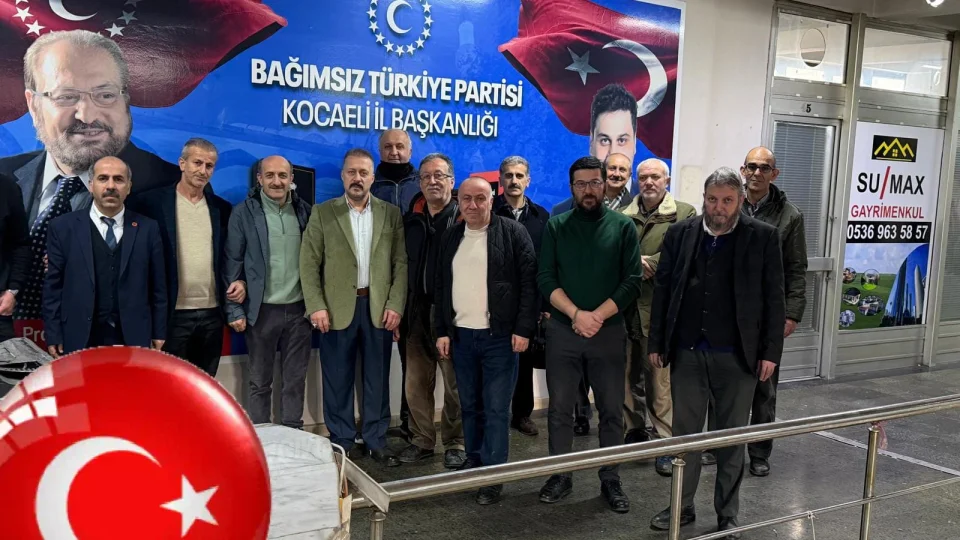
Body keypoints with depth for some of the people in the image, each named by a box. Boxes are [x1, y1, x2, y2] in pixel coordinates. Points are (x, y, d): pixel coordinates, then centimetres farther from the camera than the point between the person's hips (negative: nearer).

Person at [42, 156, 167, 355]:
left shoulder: (148, 228, 4)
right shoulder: (63, 227, 2)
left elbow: (157, 286, 5)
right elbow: (53, 286, 3)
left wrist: (158, 333, 3)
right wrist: (53, 336, -1)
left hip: (134, 338, 1)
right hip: (80, 339, 0)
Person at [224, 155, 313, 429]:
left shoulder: (305, 211, 6)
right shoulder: (244, 213, -3)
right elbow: (232, 263, -3)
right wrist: (235, 309, -8)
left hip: (299, 308, 3)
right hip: (262, 310, -2)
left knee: (295, 380, 10)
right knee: (260, 381, 9)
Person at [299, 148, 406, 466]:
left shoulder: (391, 214, 7)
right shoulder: (322, 213, 4)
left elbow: (401, 263, 4)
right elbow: (309, 263, 0)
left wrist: (395, 305, -5)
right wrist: (316, 306, -9)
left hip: (379, 308, 1)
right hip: (337, 308, -1)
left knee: (378, 379, 7)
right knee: (338, 380, 5)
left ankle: (376, 441, 18)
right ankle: (341, 443, 17)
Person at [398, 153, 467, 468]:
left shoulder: (464, 218, -5)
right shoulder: (412, 220, 11)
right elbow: (404, 265, 12)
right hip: (418, 311, 5)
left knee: (455, 383, 5)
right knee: (416, 382, 9)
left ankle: (455, 443, 18)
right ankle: (422, 440, 23)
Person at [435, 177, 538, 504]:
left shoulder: (513, 232, -5)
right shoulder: (450, 237, 10)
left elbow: (529, 282, -9)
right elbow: (441, 287, 13)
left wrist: (523, 329, -14)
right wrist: (442, 330, 8)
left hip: (500, 336, -5)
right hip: (460, 336, 5)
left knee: (496, 409, 0)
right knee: (470, 406, 14)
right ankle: (473, 462, 28)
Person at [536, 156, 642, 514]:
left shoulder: (623, 226, 1)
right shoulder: (556, 226, 3)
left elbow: (632, 281, -4)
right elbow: (545, 280, -3)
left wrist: (597, 316, -14)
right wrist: (576, 314, -15)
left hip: (609, 331, 0)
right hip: (562, 331, 1)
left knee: (611, 410, 6)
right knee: (560, 409, 7)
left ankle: (610, 479, 19)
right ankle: (561, 475, 20)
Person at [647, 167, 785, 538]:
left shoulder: (763, 237, -3)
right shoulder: (679, 233, 3)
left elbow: (774, 298, -2)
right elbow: (662, 289, 5)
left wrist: (770, 352, -6)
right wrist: (656, 343, 4)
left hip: (737, 355, -2)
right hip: (686, 353, 2)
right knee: (684, 432, 12)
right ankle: (682, 506, 27)